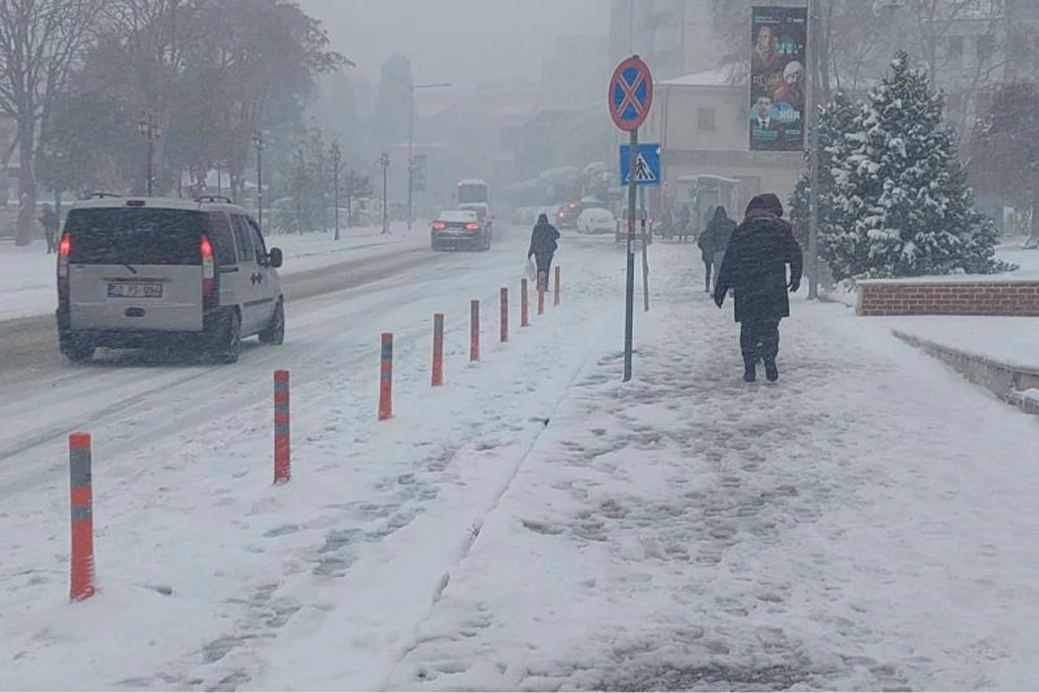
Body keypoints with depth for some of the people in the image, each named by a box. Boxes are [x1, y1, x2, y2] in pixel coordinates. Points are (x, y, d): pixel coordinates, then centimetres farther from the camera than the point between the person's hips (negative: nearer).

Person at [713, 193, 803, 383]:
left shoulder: (741, 230, 5)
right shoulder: (782, 228, 3)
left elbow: (729, 262, 4)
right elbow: (795, 254, 4)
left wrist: (720, 288, 8)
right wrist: (796, 277, 18)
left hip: (746, 289, 1)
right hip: (774, 289, -1)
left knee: (748, 327, 8)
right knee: (770, 325, 7)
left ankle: (750, 367, 4)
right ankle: (769, 361, -6)